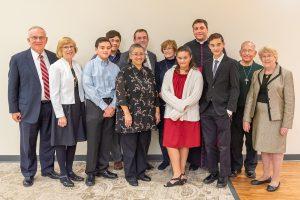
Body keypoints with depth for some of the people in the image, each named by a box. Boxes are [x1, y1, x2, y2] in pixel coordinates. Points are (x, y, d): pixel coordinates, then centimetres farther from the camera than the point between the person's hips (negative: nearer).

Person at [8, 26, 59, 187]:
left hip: (51, 106, 3)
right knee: (28, 143, 10)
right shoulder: (18, 59, -4)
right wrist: (14, 109, -3)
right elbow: (12, 86, -1)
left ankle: (48, 169, 34)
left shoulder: (53, 57, 3)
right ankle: (28, 174, 28)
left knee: (48, 141, 15)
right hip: (29, 108, -2)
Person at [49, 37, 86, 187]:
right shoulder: (56, 67, -10)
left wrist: (83, 107, 7)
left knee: (73, 140, 13)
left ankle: (70, 170, 27)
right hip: (64, 108, -6)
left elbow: (80, 88, 11)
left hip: (78, 107, 6)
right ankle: (63, 174, 18)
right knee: (62, 142, 5)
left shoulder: (77, 66, 8)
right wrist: (60, 115, -15)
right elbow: (54, 93, -13)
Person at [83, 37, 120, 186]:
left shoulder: (115, 67, 8)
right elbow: (88, 88, -10)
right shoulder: (90, 65, -2)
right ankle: (91, 172, 13)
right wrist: (103, 106, -13)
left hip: (111, 106, 4)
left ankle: (103, 168, 24)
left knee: (107, 139, 10)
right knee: (93, 139, 1)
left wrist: (112, 106, -8)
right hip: (94, 105, -3)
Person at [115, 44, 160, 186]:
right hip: (131, 116, -5)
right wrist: (127, 114, -17)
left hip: (147, 117, 5)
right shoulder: (124, 72, -6)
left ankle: (141, 172, 28)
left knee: (143, 145, 13)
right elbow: (120, 94, -12)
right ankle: (130, 174, 20)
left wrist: (157, 111, 10)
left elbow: (154, 93, 14)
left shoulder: (148, 72, 10)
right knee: (130, 146, 5)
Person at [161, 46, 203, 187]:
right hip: (171, 113, 2)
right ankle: (178, 175, 2)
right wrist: (179, 105, -15)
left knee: (184, 143, 7)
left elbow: (195, 96, -10)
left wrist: (180, 110, -15)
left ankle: (181, 173, 16)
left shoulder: (196, 74, 0)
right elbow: (164, 92, -1)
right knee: (171, 143, -4)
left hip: (189, 115, -2)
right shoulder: (170, 73, 8)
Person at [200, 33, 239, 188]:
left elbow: (235, 88, -5)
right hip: (206, 110, 5)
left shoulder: (231, 64, -1)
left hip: (223, 111, -4)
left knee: (223, 145, 4)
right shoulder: (206, 64, 13)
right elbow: (204, 87, 14)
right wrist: (201, 106, 5)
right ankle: (213, 172, 25)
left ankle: (223, 176, 17)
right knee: (209, 144, 10)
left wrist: (229, 109, -12)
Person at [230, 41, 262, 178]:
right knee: (235, 141, 8)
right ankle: (235, 167, 26)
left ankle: (250, 167, 29)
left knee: (252, 142, 11)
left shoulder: (260, 70, 1)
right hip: (237, 112, 0)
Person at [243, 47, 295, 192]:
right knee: (263, 147, 14)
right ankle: (266, 175, 30)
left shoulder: (285, 74, -7)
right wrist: (247, 118, -2)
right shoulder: (256, 74, 7)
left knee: (276, 148, 7)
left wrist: (286, 123, -14)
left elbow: (290, 100, -10)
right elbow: (250, 97, 4)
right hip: (259, 116, 5)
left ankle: (276, 179, 22)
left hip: (276, 117, -4)